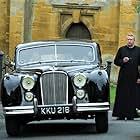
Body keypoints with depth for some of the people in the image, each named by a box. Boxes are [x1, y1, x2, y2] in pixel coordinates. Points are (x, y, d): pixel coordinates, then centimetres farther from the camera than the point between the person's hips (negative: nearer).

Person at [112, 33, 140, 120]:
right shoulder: (122, 49, 8)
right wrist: (123, 61, -10)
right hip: (123, 77, 0)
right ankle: (121, 115, 3)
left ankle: (131, 115, 6)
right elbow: (116, 61, 11)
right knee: (122, 96, -1)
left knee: (132, 96, 0)